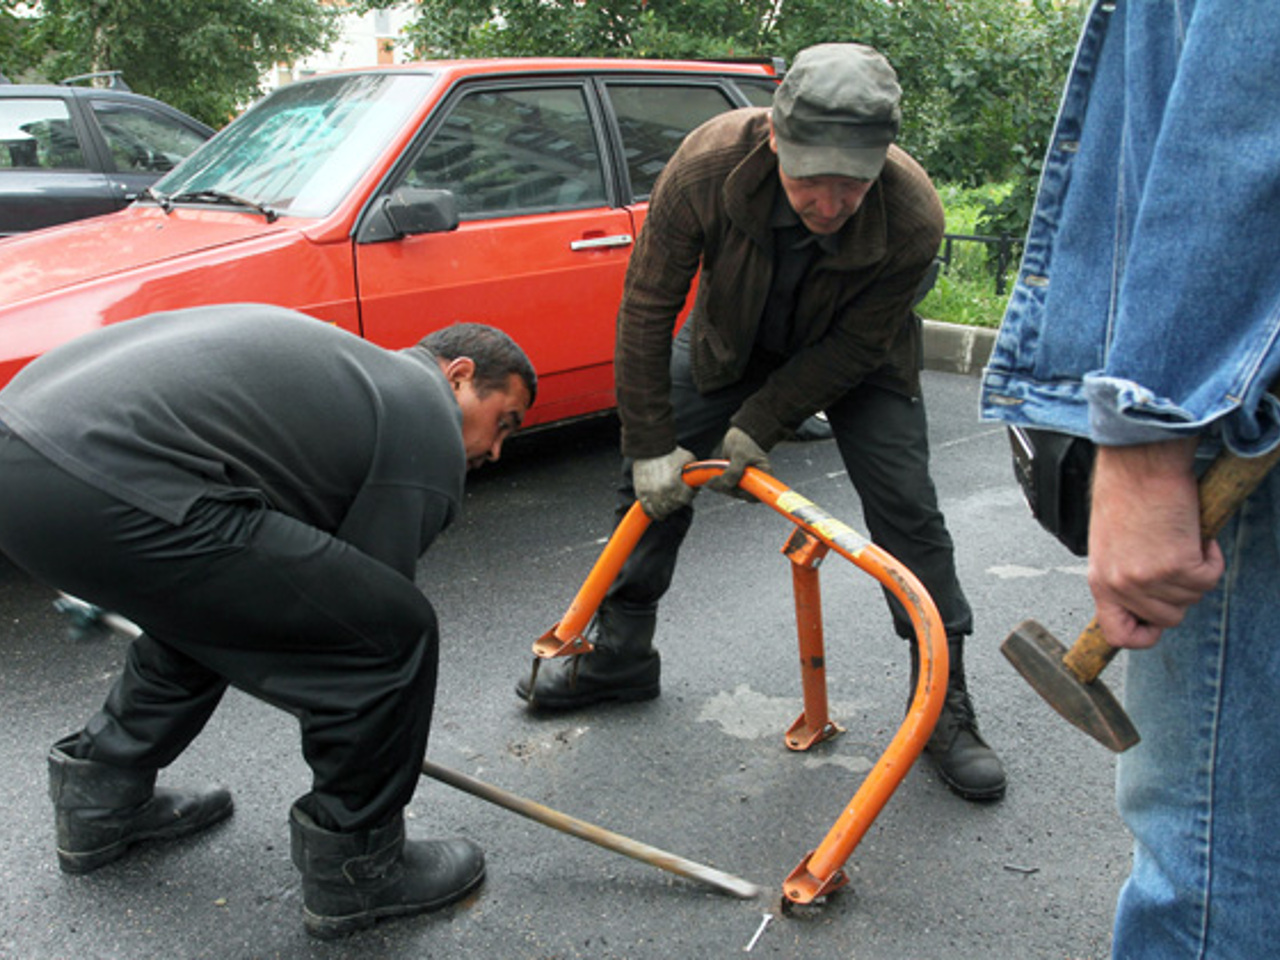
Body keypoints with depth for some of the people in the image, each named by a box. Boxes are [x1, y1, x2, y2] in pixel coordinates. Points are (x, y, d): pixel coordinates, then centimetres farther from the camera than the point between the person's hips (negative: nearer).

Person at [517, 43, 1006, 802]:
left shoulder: (913, 218, -36)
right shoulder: (706, 167, -36)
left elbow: (853, 348, -22)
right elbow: (647, 309, -25)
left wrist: (758, 427, -24)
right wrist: (652, 444, -22)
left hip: (852, 360, -1)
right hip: (732, 341, 2)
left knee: (908, 511, -12)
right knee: (652, 482, 2)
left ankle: (946, 706, 3)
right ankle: (620, 656, 21)